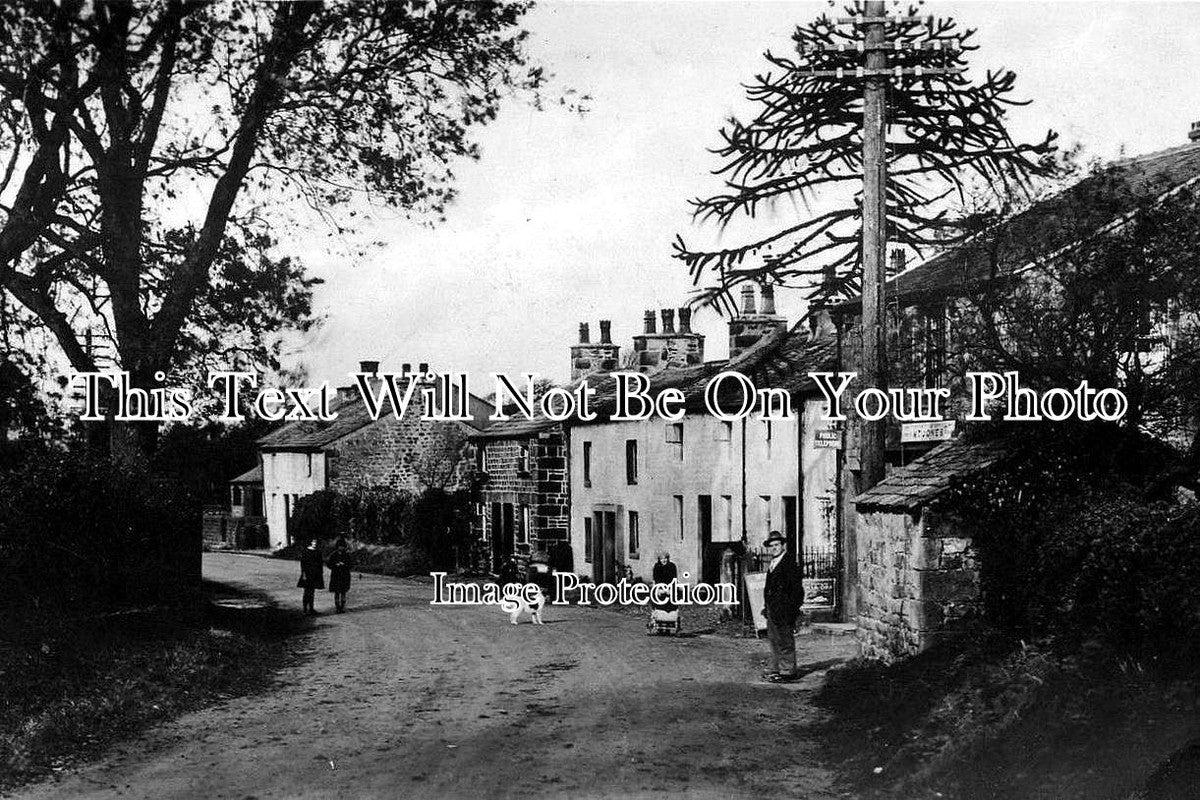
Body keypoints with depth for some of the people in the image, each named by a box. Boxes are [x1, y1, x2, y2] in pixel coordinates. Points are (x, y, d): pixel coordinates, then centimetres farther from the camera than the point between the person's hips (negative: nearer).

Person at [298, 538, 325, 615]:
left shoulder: (318, 552, 10)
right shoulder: (305, 551, -8)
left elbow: (320, 563, 16)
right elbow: (302, 563, -10)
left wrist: (321, 573, 12)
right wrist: (304, 573, -15)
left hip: (315, 574, 6)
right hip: (308, 573, -6)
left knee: (312, 592, 9)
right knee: (307, 592, -4)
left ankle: (311, 608, 13)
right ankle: (305, 609, 0)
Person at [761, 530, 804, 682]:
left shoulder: (789, 563, -11)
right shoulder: (772, 565, 17)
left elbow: (797, 588, -14)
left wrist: (793, 608, -17)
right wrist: (766, 606, 18)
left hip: (783, 610, -10)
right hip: (772, 610, 10)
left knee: (785, 641, -4)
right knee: (774, 640, 15)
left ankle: (787, 671, 1)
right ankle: (775, 668, 24)